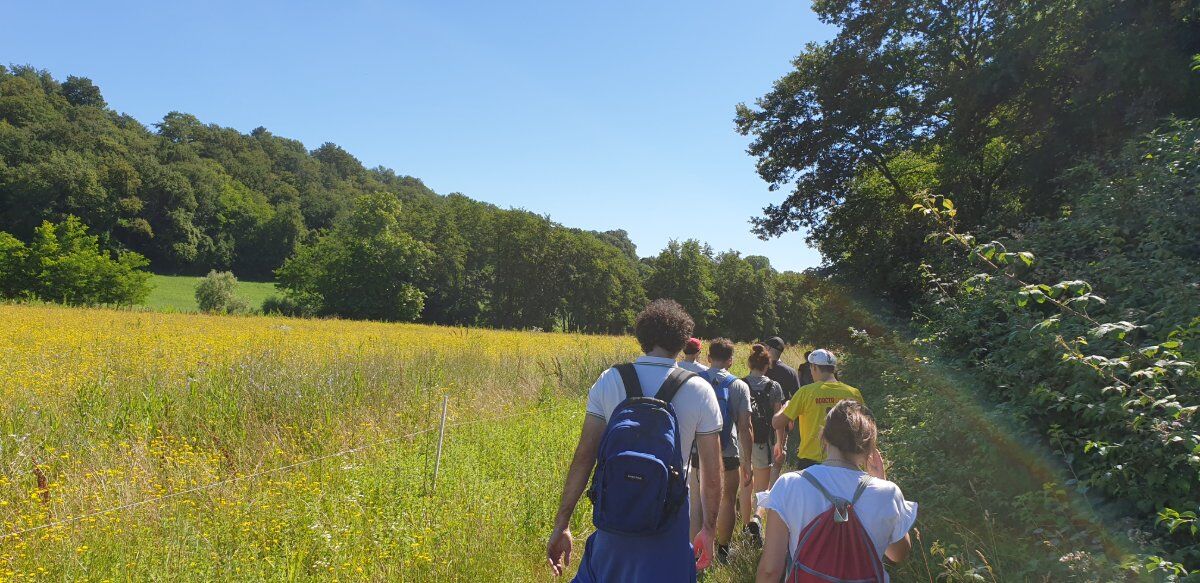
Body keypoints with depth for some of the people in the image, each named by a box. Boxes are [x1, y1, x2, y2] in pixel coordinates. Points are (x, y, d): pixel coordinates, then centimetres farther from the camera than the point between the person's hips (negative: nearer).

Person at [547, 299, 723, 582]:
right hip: (669, 523, 0)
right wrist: (708, 529, 9)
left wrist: (561, 524, -2)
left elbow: (584, 456, -8)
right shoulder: (700, 390, -7)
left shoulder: (609, 381, -5)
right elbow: (712, 473, -5)